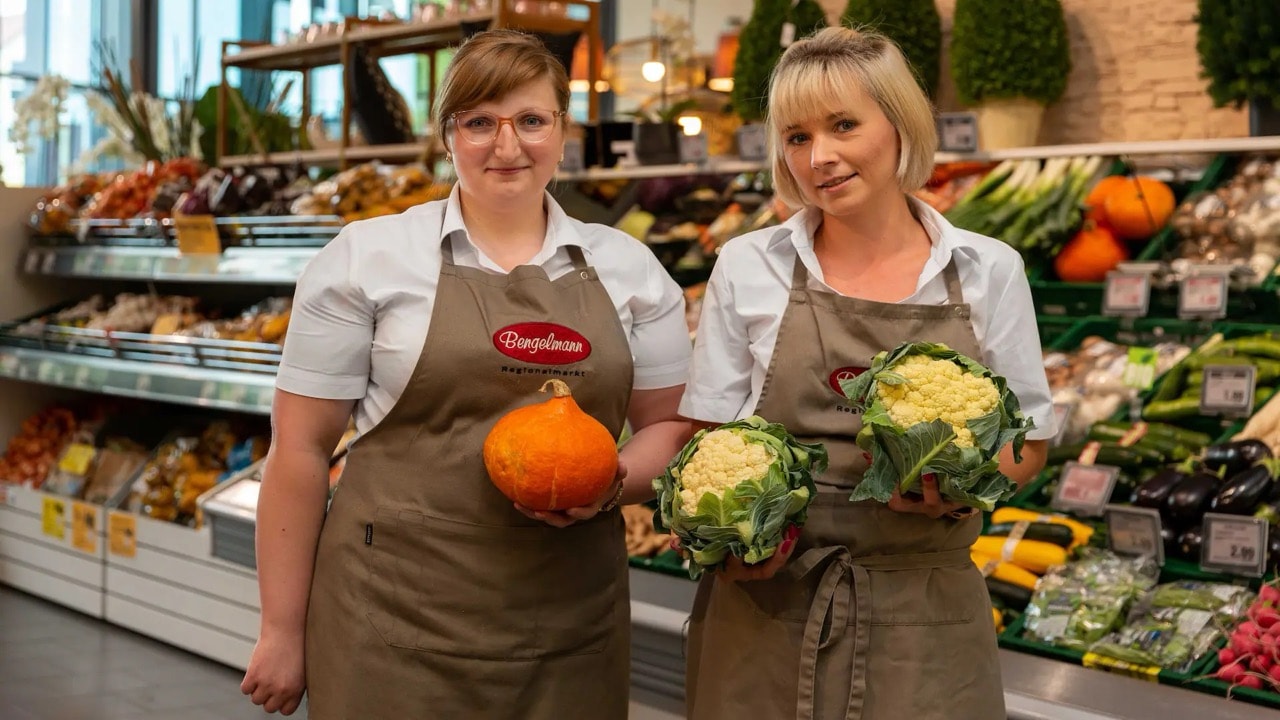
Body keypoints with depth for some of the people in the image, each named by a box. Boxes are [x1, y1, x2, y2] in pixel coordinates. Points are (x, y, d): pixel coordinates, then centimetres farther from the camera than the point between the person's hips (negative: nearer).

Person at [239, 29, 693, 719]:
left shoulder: (630, 268, 8)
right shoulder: (366, 257, -1)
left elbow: (671, 424, 12)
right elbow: (301, 449, -1)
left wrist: (613, 483, -10)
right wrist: (283, 632, -1)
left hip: (571, 630, 3)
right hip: (396, 628, -2)